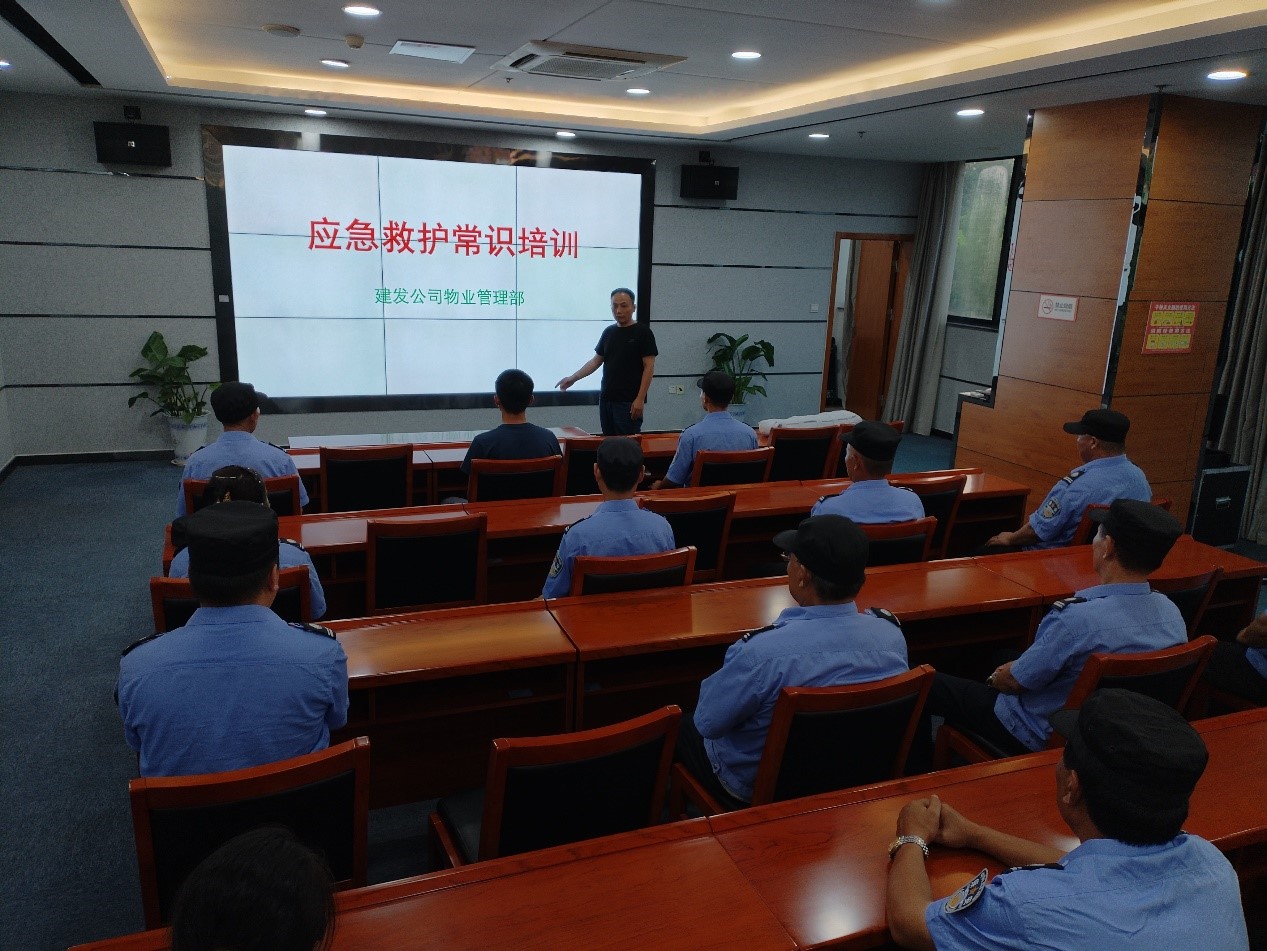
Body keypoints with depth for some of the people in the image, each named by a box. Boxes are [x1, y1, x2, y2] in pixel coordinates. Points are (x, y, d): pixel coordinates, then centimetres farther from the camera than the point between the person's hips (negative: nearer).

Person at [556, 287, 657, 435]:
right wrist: (573, 378, 7)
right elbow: (596, 361, 18)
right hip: (606, 399, 6)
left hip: (629, 402, -6)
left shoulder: (642, 332, -4)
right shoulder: (609, 332, 14)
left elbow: (649, 367, -9)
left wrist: (640, 399, -15)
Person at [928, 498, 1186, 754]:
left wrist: (996, 677, 3)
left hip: (1042, 737, -7)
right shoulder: (1172, 613, -13)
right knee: (1006, 655, 29)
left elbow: (1015, 681, -21)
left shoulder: (1077, 619, -36)